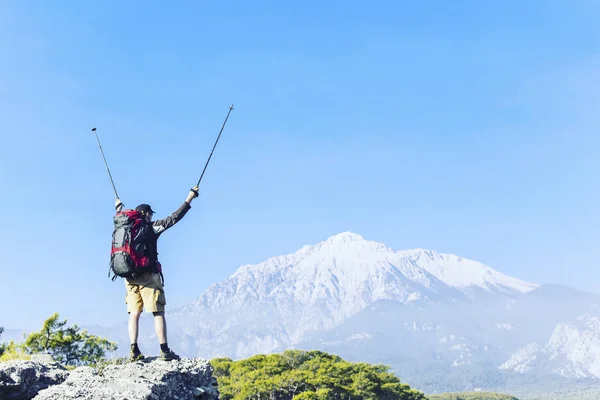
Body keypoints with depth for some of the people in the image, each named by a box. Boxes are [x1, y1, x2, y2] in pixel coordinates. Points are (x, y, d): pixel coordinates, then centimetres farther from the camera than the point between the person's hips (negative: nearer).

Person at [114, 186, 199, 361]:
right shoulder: (152, 227, -2)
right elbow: (174, 217, -4)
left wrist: (118, 208, 55)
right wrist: (189, 200, 3)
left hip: (130, 276, 5)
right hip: (149, 275, -5)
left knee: (134, 313, 5)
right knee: (158, 313, -4)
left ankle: (134, 350, -3)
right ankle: (165, 350, -9)